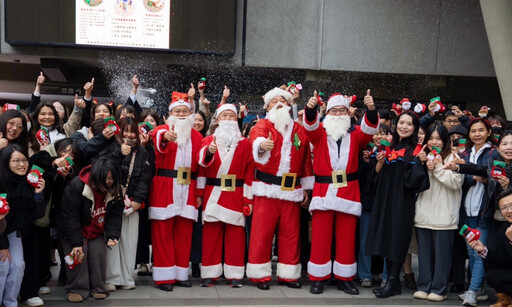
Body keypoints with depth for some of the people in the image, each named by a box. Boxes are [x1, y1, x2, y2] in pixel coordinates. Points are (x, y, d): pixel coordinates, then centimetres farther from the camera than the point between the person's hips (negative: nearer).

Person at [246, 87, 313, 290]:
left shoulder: (299, 130, 13)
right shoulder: (263, 125, 2)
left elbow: (306, 160, 16)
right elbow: (257, 138, -23)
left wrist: (306, 188, 13)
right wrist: (262, 145, -47)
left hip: (292, 190, 4)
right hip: (267, 188, -3)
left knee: (290, 233, 7)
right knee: (262, 232, -1)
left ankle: (288, 274, 18)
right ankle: (260, 275, 9)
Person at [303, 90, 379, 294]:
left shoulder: (355, 134, 7)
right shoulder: (319, 132, 4)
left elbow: (370, 128, -11)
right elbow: (310, 125, -16)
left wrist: (371, 109, -31)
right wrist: (310, 108, -37)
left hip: (348, 191, 2)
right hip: (323, 190, -1)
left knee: (347, 237, 8)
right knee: (320, 236, 2)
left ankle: (344, 278, 18)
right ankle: (318, 278, 11)